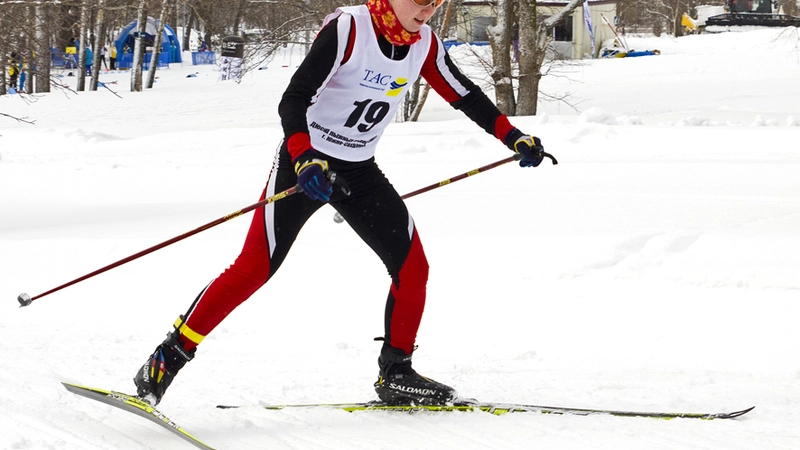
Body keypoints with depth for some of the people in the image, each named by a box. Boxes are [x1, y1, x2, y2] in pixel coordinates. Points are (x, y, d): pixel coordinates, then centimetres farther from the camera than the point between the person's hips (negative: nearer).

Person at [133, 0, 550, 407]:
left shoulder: (424, 44, -2)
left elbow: (464, 94, 12)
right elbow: (292, 101, -25)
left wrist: (514, 138, 7)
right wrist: (306, 161, -38)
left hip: (360, 173, 6)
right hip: (303, 161, -6)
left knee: (411, 265, -3)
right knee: (254, 268, -14)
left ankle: (395, 374, 13)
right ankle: (168, 358, -8)